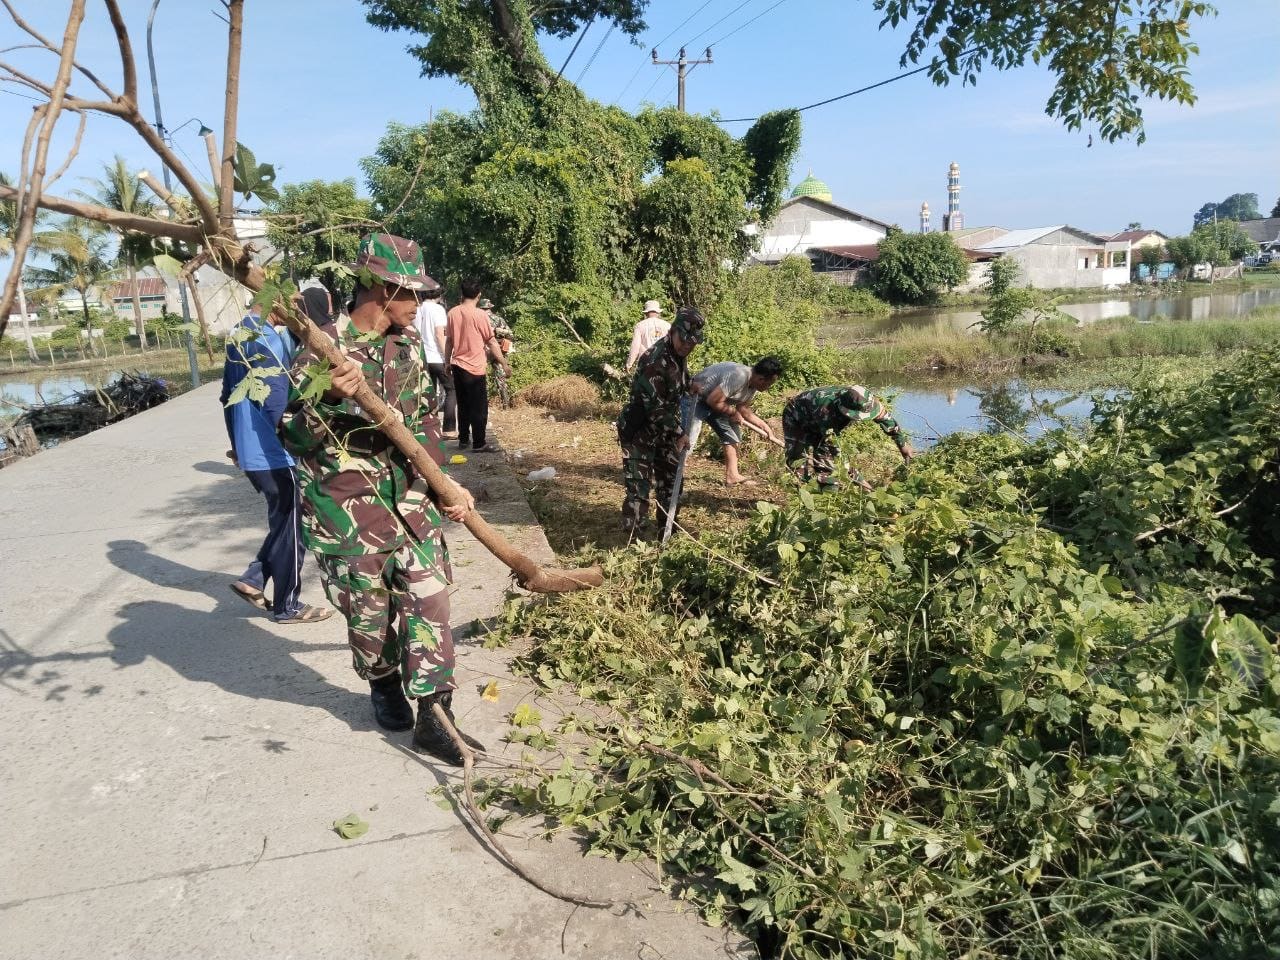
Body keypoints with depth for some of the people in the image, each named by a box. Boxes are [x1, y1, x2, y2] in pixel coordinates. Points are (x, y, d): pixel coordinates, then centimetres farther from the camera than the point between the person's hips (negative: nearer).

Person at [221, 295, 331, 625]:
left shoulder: (238, 335, 11)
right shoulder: (267, 338, -19)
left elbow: (228, 394, 19)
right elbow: (276, 399, -23)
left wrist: (237, 443, 25)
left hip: (248, 450, 9)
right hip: (273, 452, -9)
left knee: (283, 521, 21)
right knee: (289, 527, 5)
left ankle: (253, 578, 21)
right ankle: (288, 605, 16)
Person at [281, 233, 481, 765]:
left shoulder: (408, 343, 6)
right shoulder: (323, 349, -12)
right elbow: (294, 438, -12)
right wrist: (329, 398, -31)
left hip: (410, 499, 5)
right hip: (348, 510, -5)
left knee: (429, 602, 1)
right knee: (370, 614, 10)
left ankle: (433, 719, 12)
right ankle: (384, 686, 39)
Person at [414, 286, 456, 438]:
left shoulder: (417, 310, 7)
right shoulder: (437, 308, -9)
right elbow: (439, 335, -15)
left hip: (423, 357, 6)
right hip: (437, 358, -6)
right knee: (451, 391, 5)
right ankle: (449, 429, -2)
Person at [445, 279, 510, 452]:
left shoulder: (452, 313, 3)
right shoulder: (480, 314, -12)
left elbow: (449, 341, 10)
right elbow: (491, 342, -9)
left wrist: (447, 362, 21)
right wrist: (504, 364, -3)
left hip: (457, 365, 6)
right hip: (475, 367, -6)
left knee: (463, 405, 16)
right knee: (479, 407, 0)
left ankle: (463, 440, 21)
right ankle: (479, 444, 0)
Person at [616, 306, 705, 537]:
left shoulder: (679, 355, 1)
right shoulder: (655, 361, -27)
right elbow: (655, 408, -25)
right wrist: (679, 433, -18)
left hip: (664, 429, 9)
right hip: (639, 431, -9)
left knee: (671, 479, 16)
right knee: (638, 487, -8)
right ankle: (632, 537, -1)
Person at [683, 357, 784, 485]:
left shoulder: (753, 384, -2)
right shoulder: (738, 376, -32)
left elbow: (743, 409, 9)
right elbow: (714, 401, -31)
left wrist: (764, 426, 4)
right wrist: (733, 412, -15)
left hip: (714, 401, 10)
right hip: (695, 397, -10)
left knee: (732, 432, 11)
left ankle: (732, 476, 13)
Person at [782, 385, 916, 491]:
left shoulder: (862, 401, -27)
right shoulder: (827, 413, -46)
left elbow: (885, 416, -7)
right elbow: (832, 449, -41)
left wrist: (903, 444, 1)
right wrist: (857, 478, -40)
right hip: (796, 419, -6)